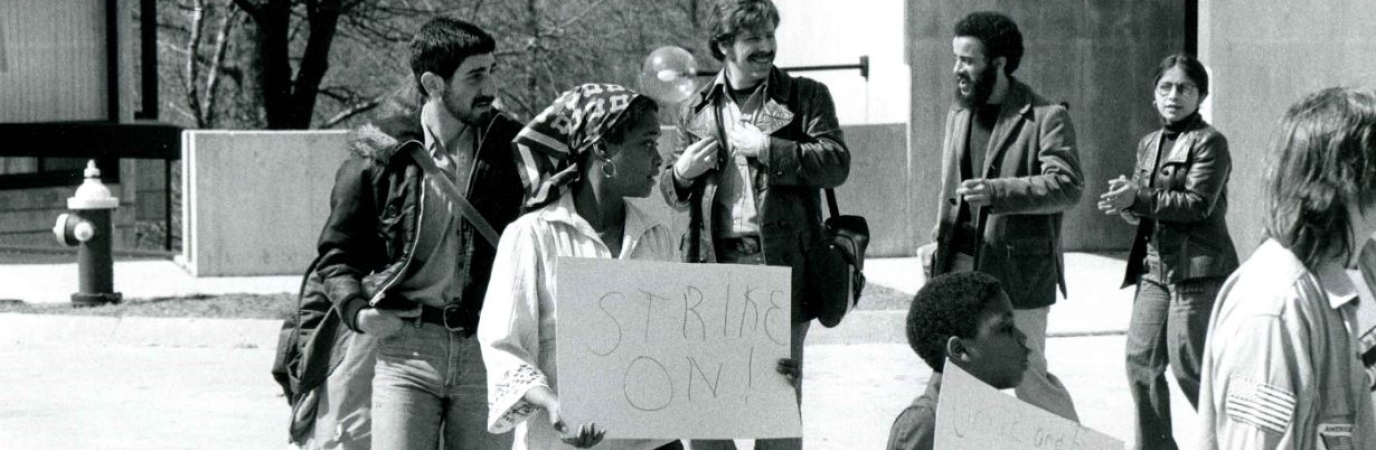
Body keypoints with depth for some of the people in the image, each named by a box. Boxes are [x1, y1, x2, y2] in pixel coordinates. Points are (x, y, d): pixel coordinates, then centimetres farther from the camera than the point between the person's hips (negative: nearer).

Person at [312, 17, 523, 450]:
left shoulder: (510, 149, 5)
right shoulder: (380, 155, 1)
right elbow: (337, 251, 12)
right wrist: (356, 310, -6)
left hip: (485, 349, 2)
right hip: (405, 346, -2)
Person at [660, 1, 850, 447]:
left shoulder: (804, 96, 6)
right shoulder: (696, 110, 15)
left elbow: (837, 162, -6)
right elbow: (673, 193, 21)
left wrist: (767, 149, -13)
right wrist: (681, 172, -2)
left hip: (780, 261, -2)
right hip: (712, 261, 2)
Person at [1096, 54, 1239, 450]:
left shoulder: (1209, 143, -7)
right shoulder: (1149, 145, 16)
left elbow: (1198, 204, -16)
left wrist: (1137, 199, -22)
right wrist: (1124, 201, -8)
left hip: (1198, 268, -7)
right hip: (1155, 266, 7)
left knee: (1189, 366, -6)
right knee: (1141, 359, 6)